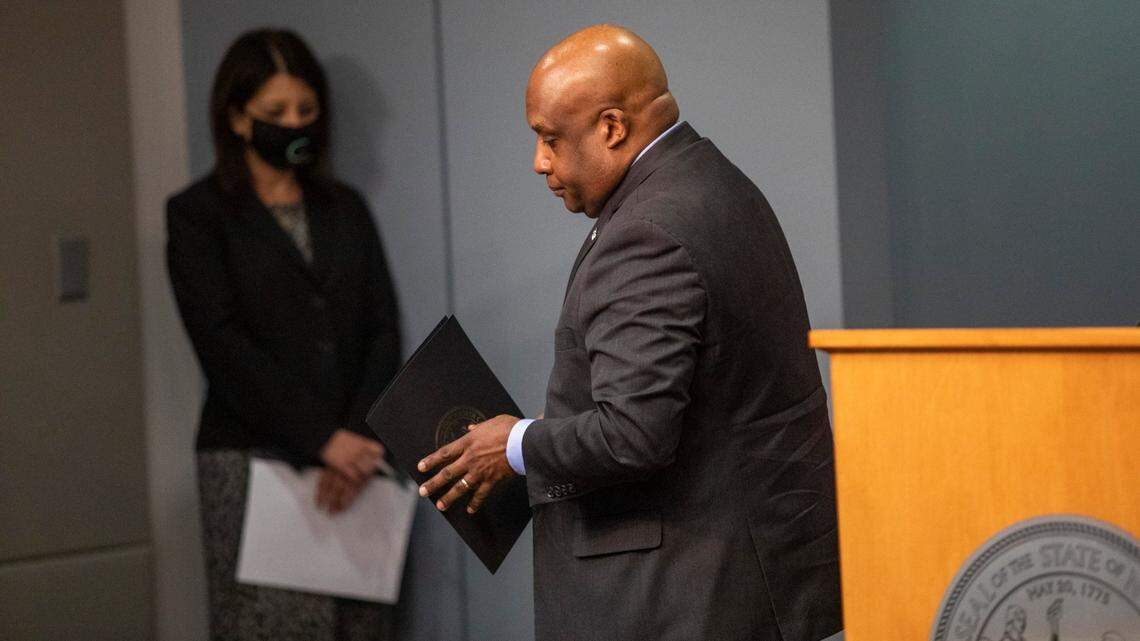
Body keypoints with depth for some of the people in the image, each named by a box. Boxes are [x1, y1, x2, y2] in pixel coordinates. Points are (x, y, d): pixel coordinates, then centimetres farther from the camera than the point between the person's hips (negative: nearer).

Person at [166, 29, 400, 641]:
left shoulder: (345, 209, 17)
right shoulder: (198, 215, 3)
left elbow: (382, 331, 8)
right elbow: (223, 345, -8)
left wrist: (358, 437, -9)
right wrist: (323, 438, -16)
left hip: (350, 459, 4)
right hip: (253, 462, -4)